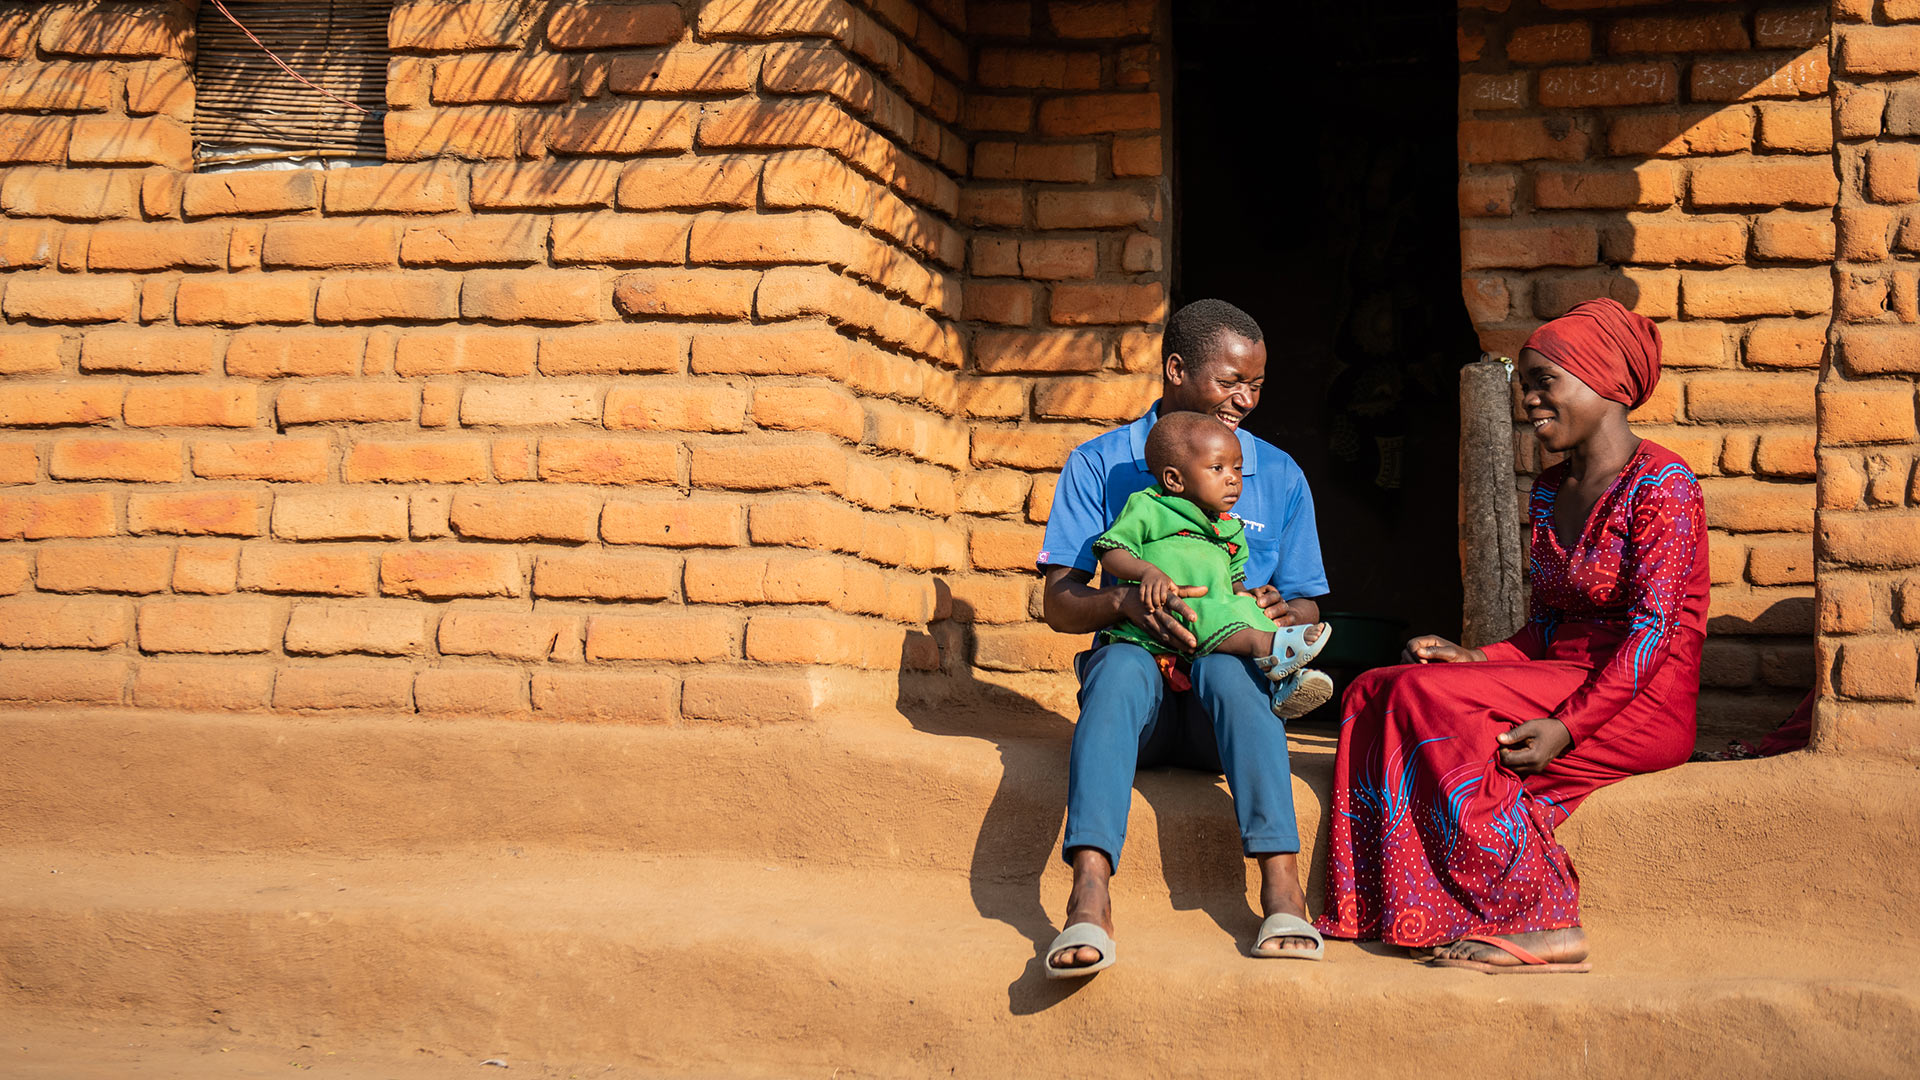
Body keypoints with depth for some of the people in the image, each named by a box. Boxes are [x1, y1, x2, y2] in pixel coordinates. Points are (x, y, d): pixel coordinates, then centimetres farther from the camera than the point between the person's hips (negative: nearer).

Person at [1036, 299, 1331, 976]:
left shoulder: (1278, 475, 12)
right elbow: (1059, 603, 1)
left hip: (1229, 688, 1)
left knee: (1224, 663, -35)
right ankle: (1090, 901, -52)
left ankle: (1282, 890, -48)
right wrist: (1125, 602, -22)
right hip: (1139, 683, -1)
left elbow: (1306, 609, 12)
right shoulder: (1100, 465, 6)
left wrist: (1281, 615, -14)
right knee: (1121, 666, -36)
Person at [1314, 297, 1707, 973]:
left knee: (1426, 696, -25)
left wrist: (1567, 725, -25)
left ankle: (1543, 924, -22)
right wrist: (1480, 659, 1)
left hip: (1643, 706, -8)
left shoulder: (1660, 484, -8)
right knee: (1375, 691, -12)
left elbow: (1652, 633, -16)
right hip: (1560, 683, 8)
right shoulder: (1548, 494, 17)